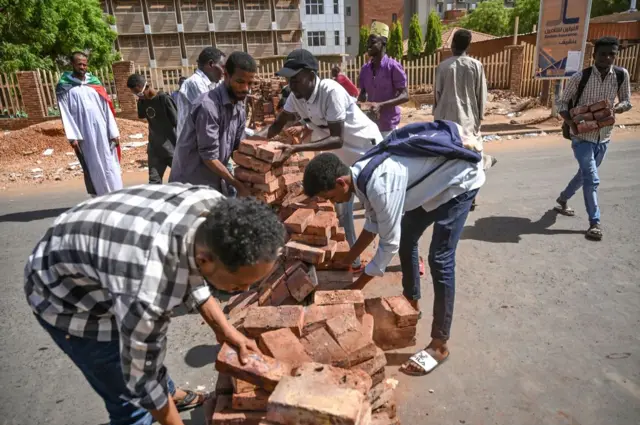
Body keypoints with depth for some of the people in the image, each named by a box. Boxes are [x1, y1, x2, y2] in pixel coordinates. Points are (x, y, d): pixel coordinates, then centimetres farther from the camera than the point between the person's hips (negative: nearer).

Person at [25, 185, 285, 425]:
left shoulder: (216, 208, -24)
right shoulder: (147, 293, -44)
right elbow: (142, 379, -23)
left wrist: (223, 328, -1)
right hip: (66, 299, -6)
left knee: (151, 344, 27)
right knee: (130, 399, 3)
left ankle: (171, 393, 54)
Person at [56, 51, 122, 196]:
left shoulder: (95, 83, 12)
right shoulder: (64, 87, 4)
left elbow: (107, 109, 8)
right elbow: (65, 113, -3)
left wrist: (114, 132, 1)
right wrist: (72, 136, -13)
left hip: (102, 131, 2)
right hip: (84, 134, -2)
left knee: (109, 165, 1)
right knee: (93, 168, 1)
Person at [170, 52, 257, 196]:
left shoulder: (240, 107, 3)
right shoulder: (208, 106, -22)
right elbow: (209, 157, -22)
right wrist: (237, 185, -18)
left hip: (217, 182, 8)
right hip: (191, 184, -8)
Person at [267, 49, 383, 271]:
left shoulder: (331, 91, -32)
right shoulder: (296, 96, -10)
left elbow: (337, 139, -34)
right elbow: (279, 124, 4)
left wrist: (296, 148, -41)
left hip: (368, 149, -7)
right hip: (342, 157, 7)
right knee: (342, 210, 10)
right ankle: (353, 259, 26)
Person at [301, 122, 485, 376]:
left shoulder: (379, 185, -36)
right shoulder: (360, 175, -8)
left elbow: (389, 245, -27)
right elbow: (372, 224, 7)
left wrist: (354, 289, -18)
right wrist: (345, 262, 8)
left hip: (460, 180, -9)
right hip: (434, 180, 10)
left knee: (440, 259, -13)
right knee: (406, 241, 16)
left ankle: (439, 345, -2)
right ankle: (411, 304, 36)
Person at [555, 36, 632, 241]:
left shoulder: (622, 75, -4)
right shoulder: (580, 77, -13)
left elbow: (626, 102, 6)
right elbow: (562, 103, -6)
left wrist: (614, 109, -17)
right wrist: (571, 122, -23)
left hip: (604, 137, 5)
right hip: (582, 137, -4)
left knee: (584, 175, 20)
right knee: (592, 179, -9)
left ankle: (563, 199, 44)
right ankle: (595, 222, 2)